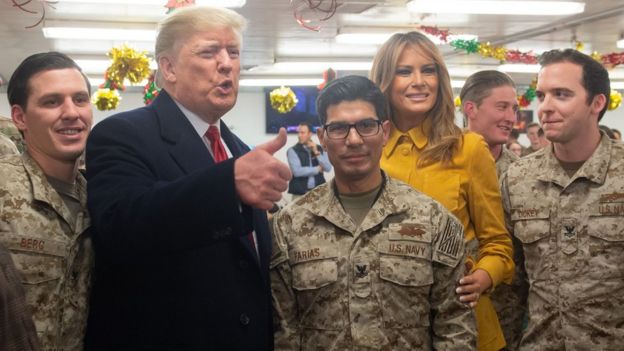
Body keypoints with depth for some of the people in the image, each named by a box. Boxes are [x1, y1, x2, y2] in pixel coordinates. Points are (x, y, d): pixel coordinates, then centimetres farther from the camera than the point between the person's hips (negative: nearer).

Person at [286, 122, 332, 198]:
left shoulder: (320, 149, 9)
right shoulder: (293, 151, -2)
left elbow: (328, 168, -1)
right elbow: (297, 171, -15)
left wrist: (317, 153, -9)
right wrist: (317, 169, -4)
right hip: (299, 193, -3)